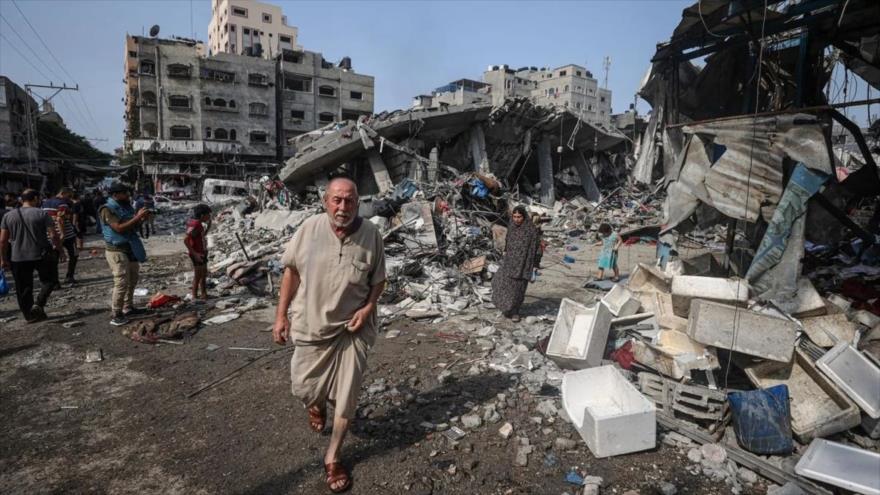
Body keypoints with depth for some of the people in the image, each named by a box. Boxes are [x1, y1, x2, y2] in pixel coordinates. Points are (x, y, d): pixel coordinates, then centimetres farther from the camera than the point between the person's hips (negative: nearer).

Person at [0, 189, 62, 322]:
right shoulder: (42, 214, -7)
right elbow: (54, 235, -12)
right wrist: (59, 249, 1)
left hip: (18, 258, 3)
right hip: (41, 255, -3)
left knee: (23, 288, 11)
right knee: (49, 280, 15)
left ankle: (29, 315, 15)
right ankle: (39, 304, -3)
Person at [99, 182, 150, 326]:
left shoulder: (126, 207, 10)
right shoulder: (107, 209, -13)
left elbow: (134, 227, 16)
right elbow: (119, 228, -24)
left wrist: (142, 219, -2)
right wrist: (137, 217, -25)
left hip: (130, 249, 9)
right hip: (116, 251, -8)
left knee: (132, 280, 17)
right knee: (121, 282, -12)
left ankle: (128, 307, 31)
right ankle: (116, 315, -5)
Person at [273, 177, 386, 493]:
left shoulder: (371, 235, -12)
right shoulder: (310, 228, -11)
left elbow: (378, 280, 0)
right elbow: (292, 271, 0)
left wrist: (368, 307, -16)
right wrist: (281, 315, 0)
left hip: (352, 327, -1)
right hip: (311, 324, 1)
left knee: (347, 395, 5)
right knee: (304, 388, 14)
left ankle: (332, 458, 28)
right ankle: (316, 404, 54)